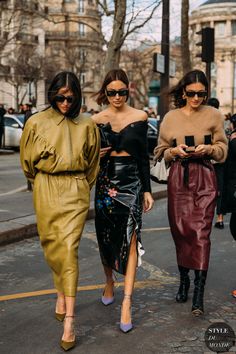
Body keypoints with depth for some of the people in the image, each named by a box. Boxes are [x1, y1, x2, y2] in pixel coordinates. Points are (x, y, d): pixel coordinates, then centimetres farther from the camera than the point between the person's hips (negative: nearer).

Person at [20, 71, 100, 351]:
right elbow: (27, 161, 13)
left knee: (68, 248, -10)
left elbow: (92, 164, 15)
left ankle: (68, 321, -10)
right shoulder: (36, 123, 1)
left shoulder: (86, 126, 2)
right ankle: (62, 294, 35)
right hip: (46, 191, 2)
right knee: (51, 246, 9)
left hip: (75, 191, -1)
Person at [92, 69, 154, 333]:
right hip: (105, 183, 2)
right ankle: (109, 282, 37)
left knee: (130, 239, -10)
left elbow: (143, 156, 5)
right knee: (105, 237, 12)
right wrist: (95, 155, -11)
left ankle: (126, 304, -10)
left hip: (131, 183, -2)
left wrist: (147, 190, 3)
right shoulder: (96, 120, 3)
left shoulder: (139, 117, 1)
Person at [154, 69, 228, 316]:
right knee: (180, 231, 6)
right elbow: (161, 151, 14)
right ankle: (184, 280, 26)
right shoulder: (170, 117, 9)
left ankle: (199, 294, -8)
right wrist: (175, 151, -7)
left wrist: (208, 148, -13)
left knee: (201, 232, -10)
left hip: (204, 178, -2)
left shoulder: (213, 115, 5)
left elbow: (222, 150, 8)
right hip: (178, 178, 2)